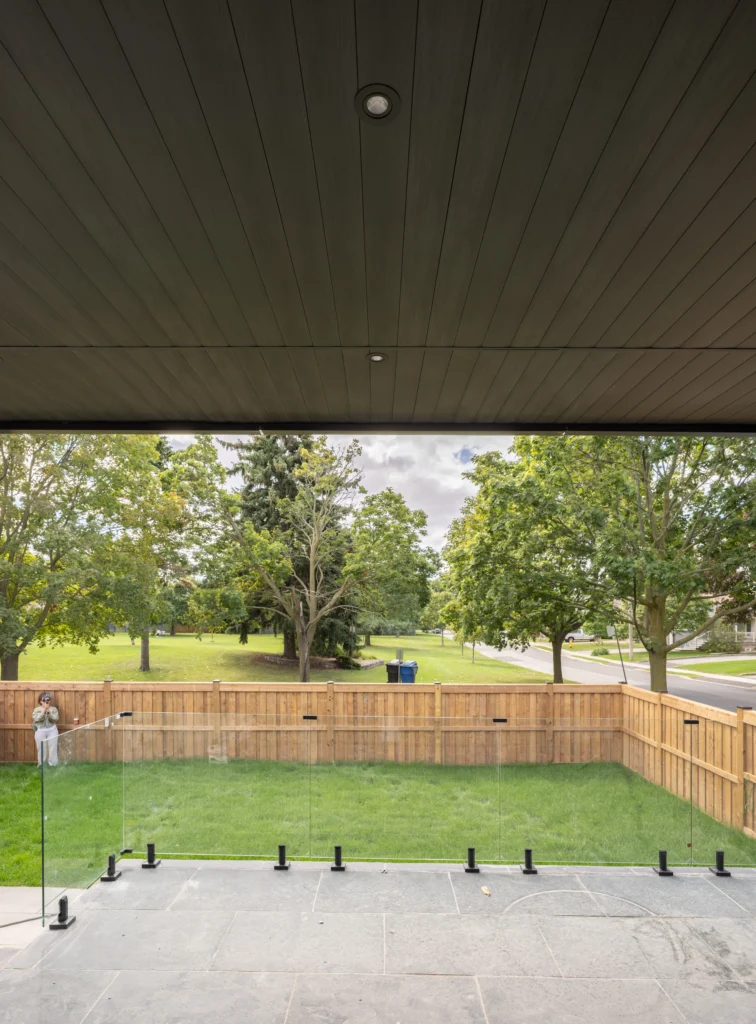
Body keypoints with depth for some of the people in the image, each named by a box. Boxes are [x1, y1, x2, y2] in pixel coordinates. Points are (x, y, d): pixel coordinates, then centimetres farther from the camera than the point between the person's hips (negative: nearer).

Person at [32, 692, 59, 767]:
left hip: (52, 731, 1)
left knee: (53, 748, 4)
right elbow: (37, 719, -18)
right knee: (41, 749, 4)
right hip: (40, 731, -1)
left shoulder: (53, 709, 0)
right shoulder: (37, 709, -3)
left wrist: (49, 712, -22)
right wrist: (44, 710, -25)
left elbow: (55, 718, -13)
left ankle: (53, 764, 15)